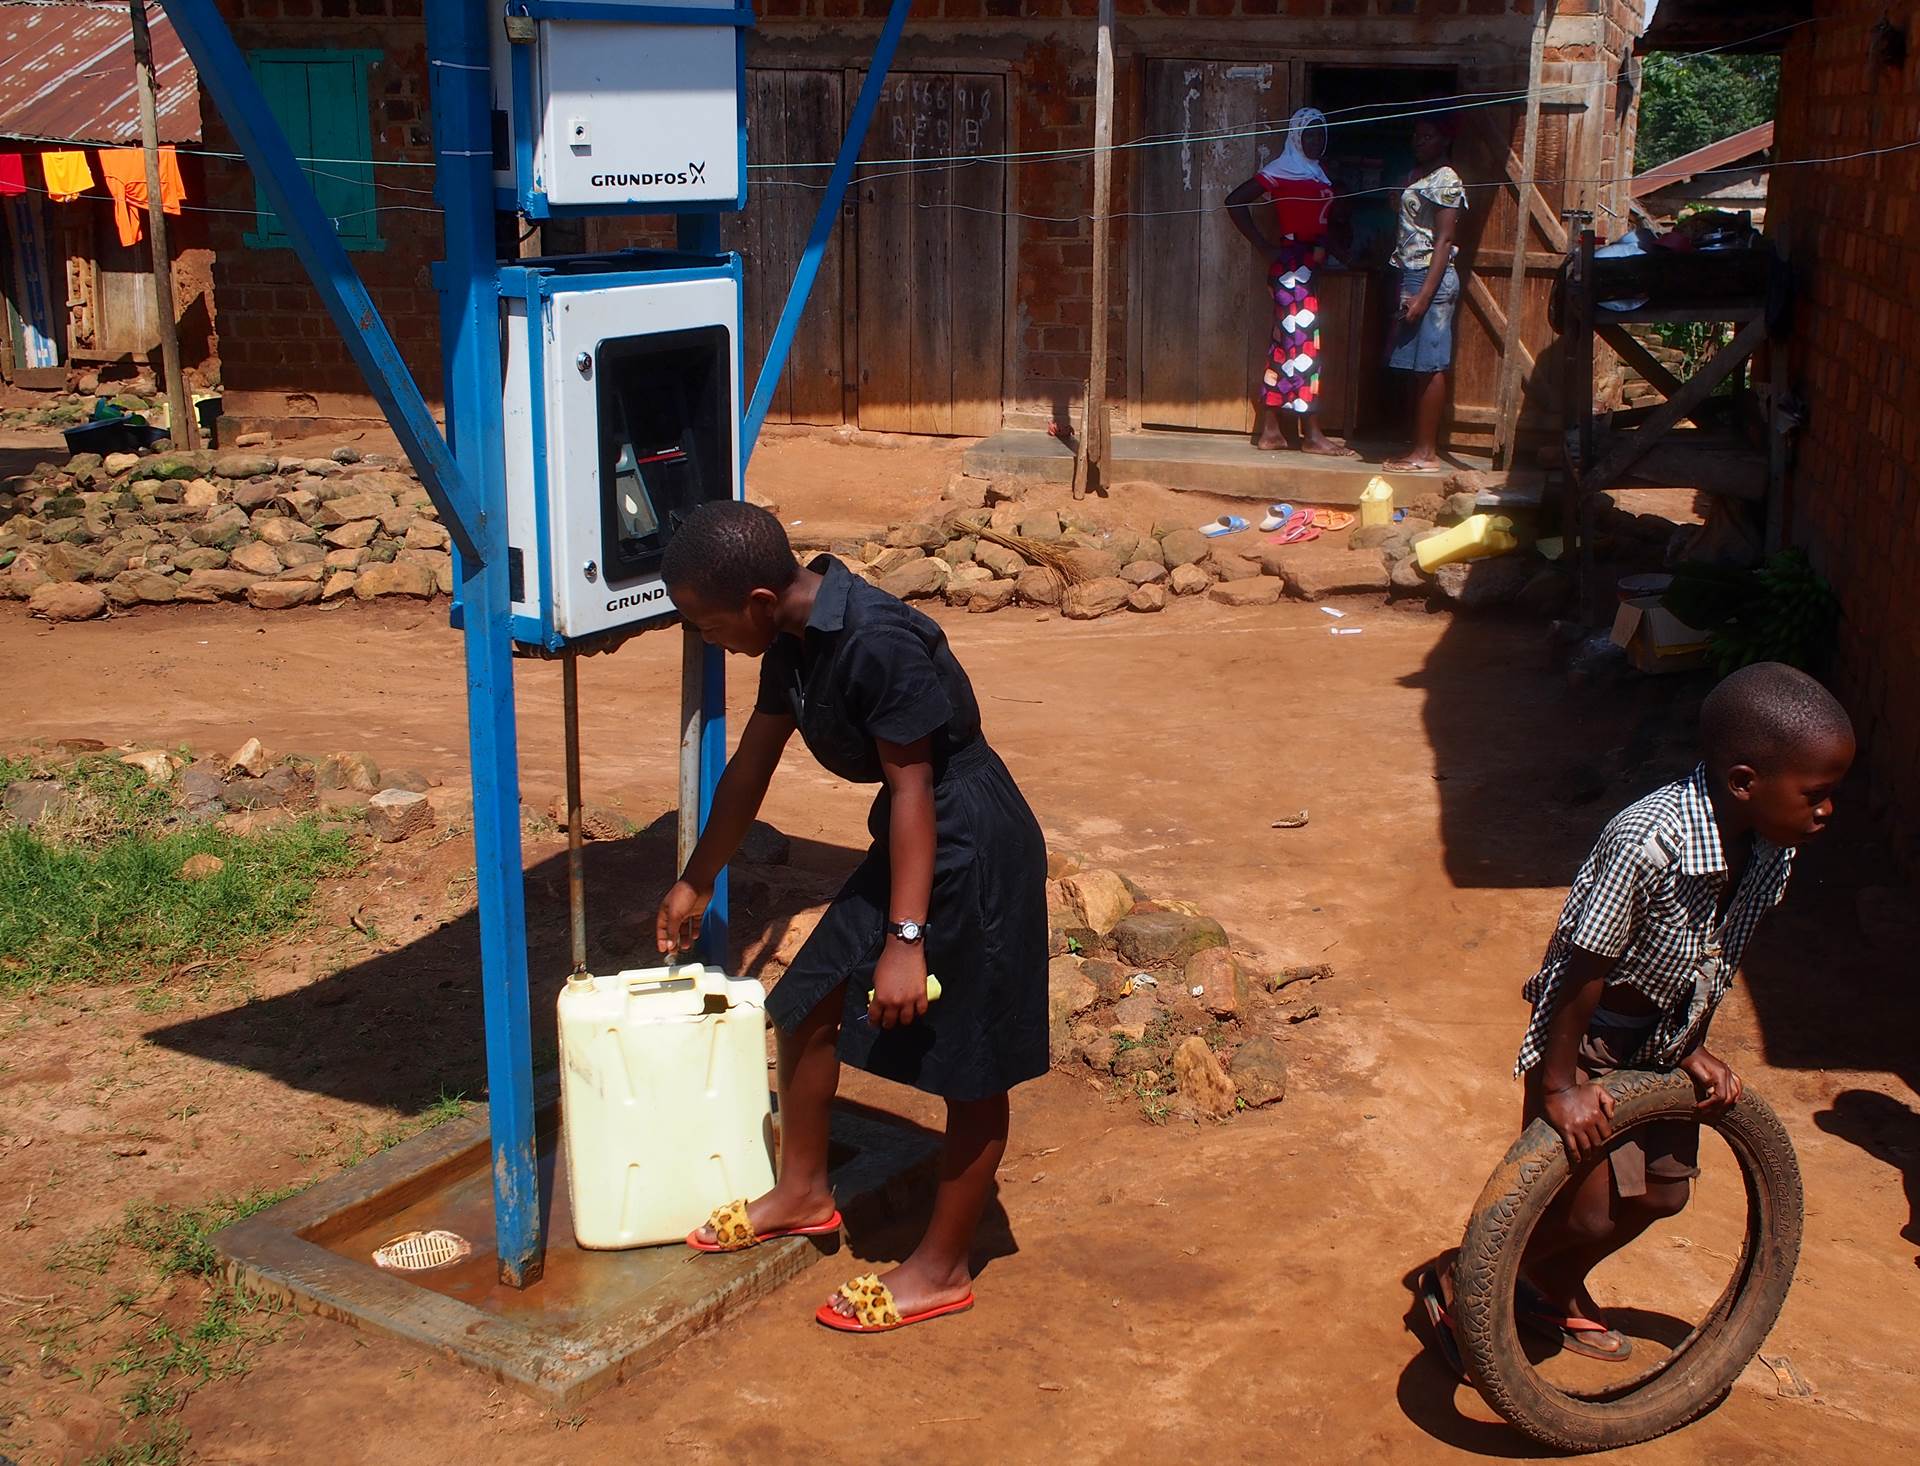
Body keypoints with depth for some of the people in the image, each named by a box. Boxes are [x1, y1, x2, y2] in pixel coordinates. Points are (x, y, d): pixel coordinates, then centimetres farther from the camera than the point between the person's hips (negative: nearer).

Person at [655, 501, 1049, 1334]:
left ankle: (942, 1269, 18)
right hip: (907, 839, 10)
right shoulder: (793, 641, 2)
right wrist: (697, 881, 24)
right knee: (808, 1001, 15)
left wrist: (906, 937, -24)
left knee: (970, 1069, 4)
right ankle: (803, 1192, 35)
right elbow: (751, 765, 14)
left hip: (973, 852, -9)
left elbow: (912, 786, -25)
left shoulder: (877, 643, -27)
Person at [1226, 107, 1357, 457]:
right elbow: (1236, 201, -11)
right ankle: (1312, 435, -6)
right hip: (1291, 263, -8)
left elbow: (1323, 221, 16)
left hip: (1309, 264, 8)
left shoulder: (1317, 174, 17)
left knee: (1285, 345, 9)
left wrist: (1325, 252, -1)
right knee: (1304, 342, -8)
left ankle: (1270, 431, 12)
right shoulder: (1281, 171, -6)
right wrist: (1264, 246, -11)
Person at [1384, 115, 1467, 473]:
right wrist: (1406, 290, 15)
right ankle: (1420, 446, 14)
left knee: (1429, 367, -6)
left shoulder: (1446, 181, -10)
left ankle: (1427, 452, -4)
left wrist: (1424, 295, -20)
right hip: (1411, 274, 9)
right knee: (1418, 367, 10)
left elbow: (1443, 241, -15)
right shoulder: (1416, 175, 18)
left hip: (1431, 276, -9)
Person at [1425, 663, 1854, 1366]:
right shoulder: (1649, 841, -37)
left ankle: (1556, 1290, 42)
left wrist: (1695, 1047, 2)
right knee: (1588, 1209, -2)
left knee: (1660, 1191, 17)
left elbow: (1717, 958, 3)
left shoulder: (1769, 846, -13)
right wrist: (1560, 1085, -22)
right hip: (1589, 1038, -8)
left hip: (1663, 1038, 8)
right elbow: (1583, 968, -29)